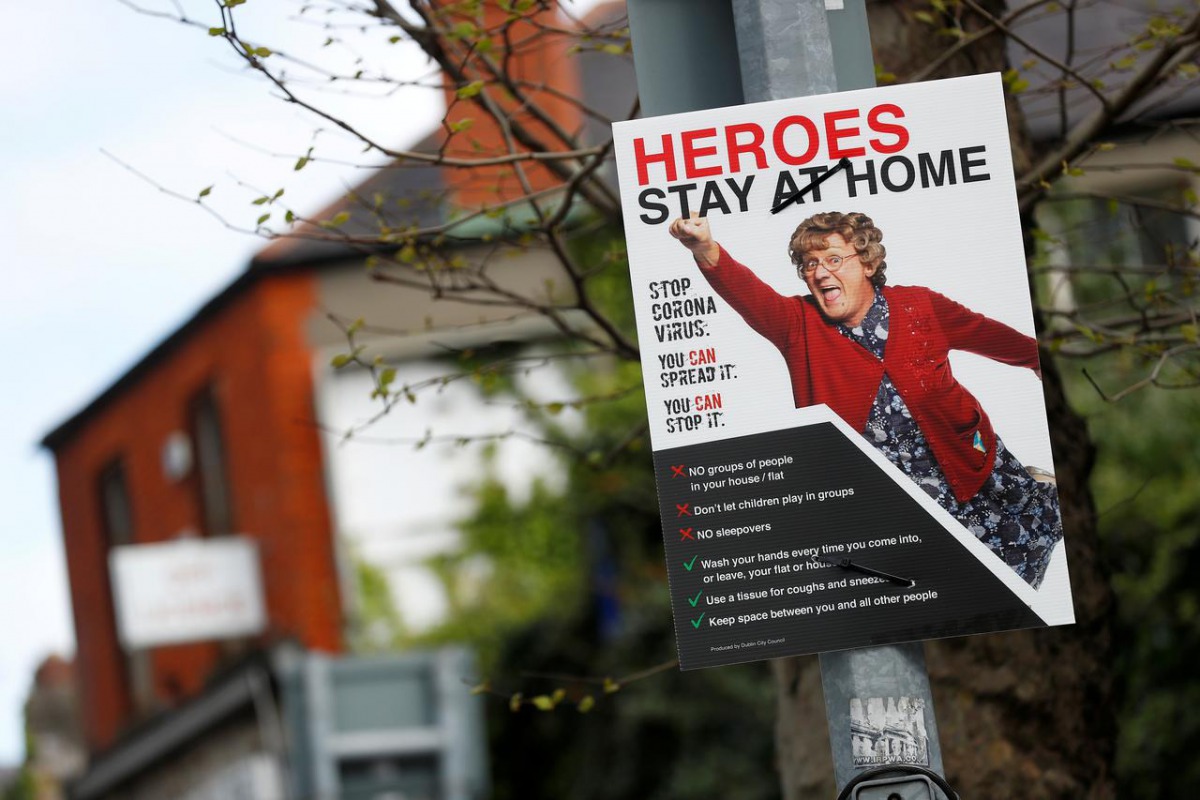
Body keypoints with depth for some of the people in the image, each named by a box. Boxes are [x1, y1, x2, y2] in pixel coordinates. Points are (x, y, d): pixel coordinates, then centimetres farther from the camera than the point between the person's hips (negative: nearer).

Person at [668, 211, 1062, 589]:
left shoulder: (920, 306, 1)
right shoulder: (799, 324, -3)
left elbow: (986, 334, 19)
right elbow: (750, 295, -23)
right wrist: (707, 253, -44)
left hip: (967, 471, 2)